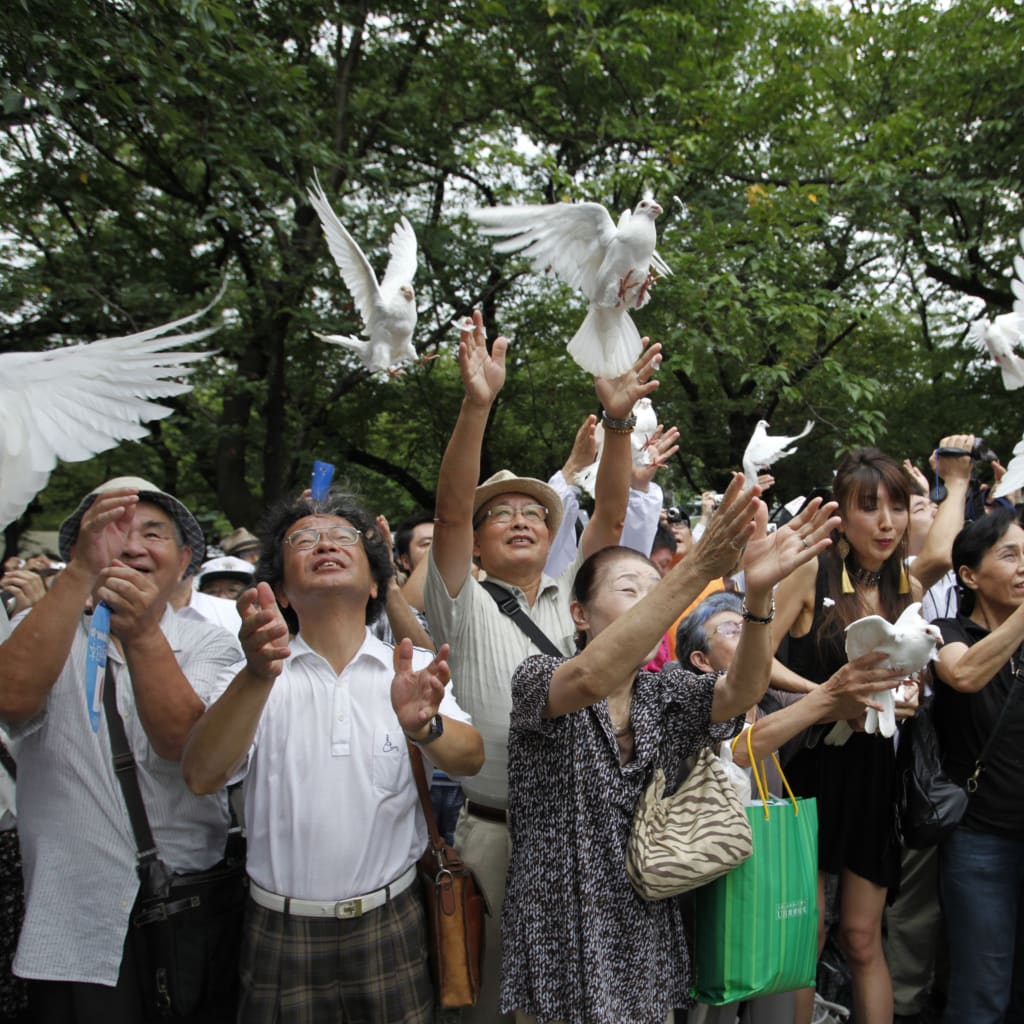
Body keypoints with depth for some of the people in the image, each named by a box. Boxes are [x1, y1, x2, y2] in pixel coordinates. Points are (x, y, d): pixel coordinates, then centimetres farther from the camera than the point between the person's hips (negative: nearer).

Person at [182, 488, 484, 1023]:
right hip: (282, 933, 0)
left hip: (391, 924, 1)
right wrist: (259, 674, -36)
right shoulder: (255, 675, -5)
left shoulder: (414, 669, -3)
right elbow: (202, 776, -19)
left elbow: (470, 758, -16)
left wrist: (424, 726, -39)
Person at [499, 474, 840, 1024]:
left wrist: (758, 591, -37)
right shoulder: (537, 677, -12)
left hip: (649, 946, 4)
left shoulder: (668, 695, 1)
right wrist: (696, 569, -44)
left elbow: (740, 691, -19)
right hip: (558, 945, -4)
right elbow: (592, 679, -35)